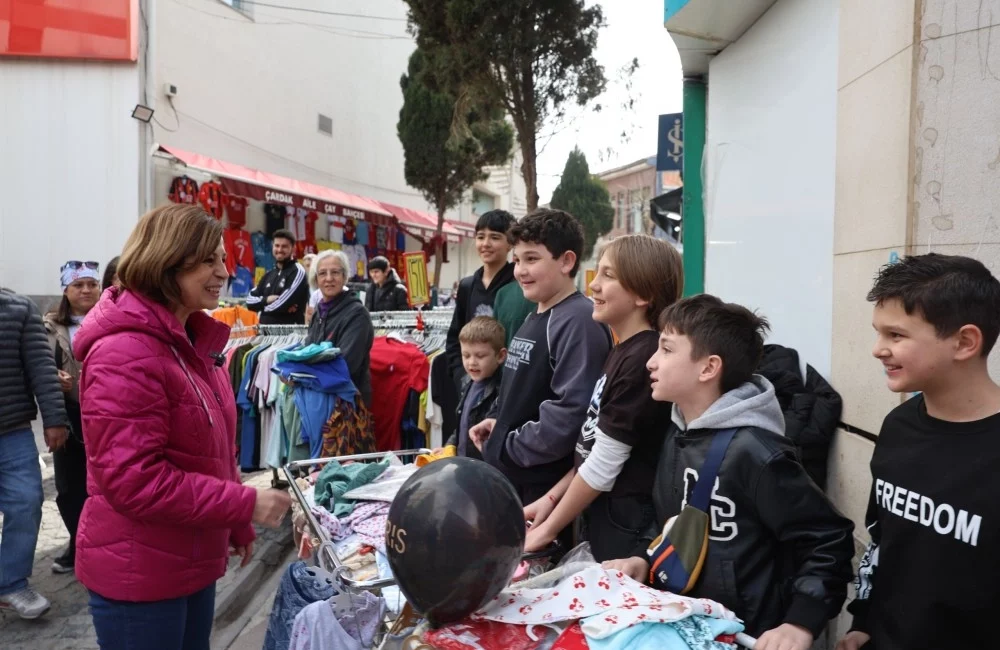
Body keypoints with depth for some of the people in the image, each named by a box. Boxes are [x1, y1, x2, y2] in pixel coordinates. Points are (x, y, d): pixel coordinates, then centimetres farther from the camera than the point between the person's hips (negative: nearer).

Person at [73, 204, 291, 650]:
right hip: (138, 573, -9)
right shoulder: (125, 354, -22)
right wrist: (246, 505, -22)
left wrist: (235, 526, 16)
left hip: (191, 562, 9)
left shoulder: (190, 342, 9)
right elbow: (132, 480, -26)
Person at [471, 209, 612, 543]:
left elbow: (571, 412, -27)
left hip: (547, 488, -9)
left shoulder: (579, 321, -18)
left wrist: (507, 447, -16)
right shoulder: (534, 319, 12)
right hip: (511, 476, 9)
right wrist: (497, 420, 5)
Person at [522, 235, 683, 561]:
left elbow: (604, 466, -20)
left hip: (626, 526, -8)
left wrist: (547, 531, -11)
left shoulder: (644, 360, -22)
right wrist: (551, 498, 7)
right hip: (602, 517, 8)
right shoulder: (623, 351, 7)